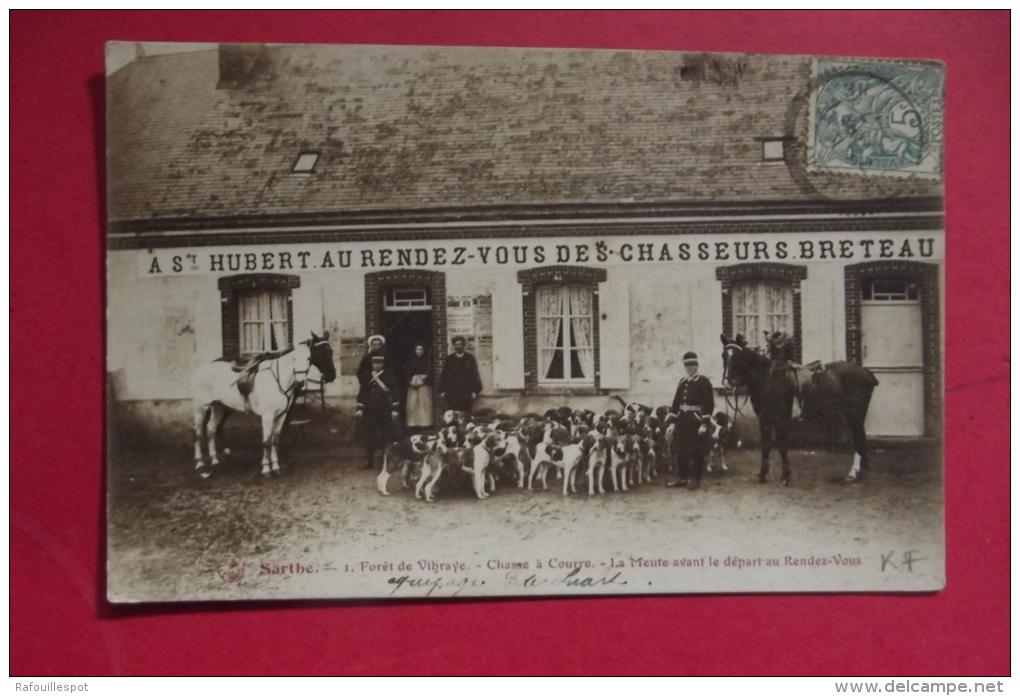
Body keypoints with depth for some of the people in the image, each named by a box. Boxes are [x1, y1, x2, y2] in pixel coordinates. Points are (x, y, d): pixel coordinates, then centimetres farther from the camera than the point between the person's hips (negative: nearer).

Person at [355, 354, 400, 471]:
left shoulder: (389, 376, 0)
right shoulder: (367, 377, 8)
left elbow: (394, 393, -3)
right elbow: (362, 393, 10)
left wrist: (395, 410, -8)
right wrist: (359, 408, 5)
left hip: (385, 412, -2)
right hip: (370, 411, 3)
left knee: (386, 437, 2)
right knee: (369, 437, 4)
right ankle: (369, 461, 11)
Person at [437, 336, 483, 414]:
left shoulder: (470, 358, 5)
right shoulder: (449, 358, 9)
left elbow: (475, 374, 3)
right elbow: (444, 375, 9)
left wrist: (474, 391, -3)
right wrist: (442, 390, 4)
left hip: (466, 393, -1)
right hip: (451, 392, 1)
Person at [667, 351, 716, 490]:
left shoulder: (703, 381, -6)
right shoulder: (682, 382, 13)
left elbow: (709, 403, -11)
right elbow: (676, 401, 17)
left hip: (695, 417, -7)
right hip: (682, 417, 7)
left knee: (695, 449, 1)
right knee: (680, 448, 11)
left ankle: (695, 479, 10)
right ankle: (681, 477, 22)